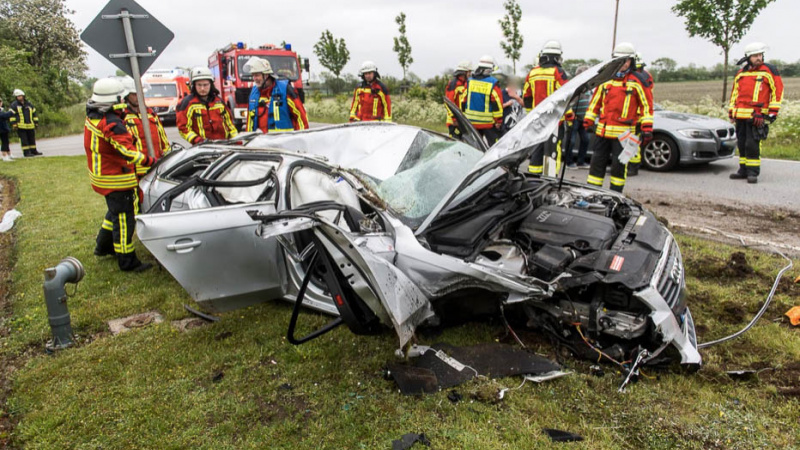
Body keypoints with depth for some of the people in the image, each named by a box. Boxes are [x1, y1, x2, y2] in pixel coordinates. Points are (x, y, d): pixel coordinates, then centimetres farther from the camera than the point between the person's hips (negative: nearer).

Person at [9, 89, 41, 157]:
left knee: (32, 139, 11)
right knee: (24, 140, -5)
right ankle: (26, 153, -3)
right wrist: (14, 124, -9)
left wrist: (36, 122, 15)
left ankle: (33, 151, 21)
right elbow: (11, 115, -3)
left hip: (30, 126, 4)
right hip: (21, 126, -4)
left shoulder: (29, 104, 12)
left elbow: (34, 113, 19)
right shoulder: (14, 105, 0)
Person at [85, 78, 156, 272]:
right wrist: (150, 161, -29)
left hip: (101, 174, 10)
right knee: (124, 219, -2)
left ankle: (103, 246, 43)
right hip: (116, 179, -10)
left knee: (116, 211, 27)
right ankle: (127, 262, 6)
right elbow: (127, 151, -31)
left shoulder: (92, 117, 6)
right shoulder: (112, 123, -24)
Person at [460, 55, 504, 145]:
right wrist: (498, 121, -5)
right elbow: (497, 104, -12)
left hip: (471, 121, 4)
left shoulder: (469, 81, 2)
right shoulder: (493, 83, -11)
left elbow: (463, 101, 5)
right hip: (489, 123, -4)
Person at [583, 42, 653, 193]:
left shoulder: (637, 81, 1)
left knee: (619, 165, 2)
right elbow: (595, 101, 16)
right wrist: (588, 121, 11)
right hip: (603, 131, 4)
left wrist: (647, 128, -6)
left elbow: (647, 105, 1)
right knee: (597, 162, 6)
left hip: (623, 132, -4)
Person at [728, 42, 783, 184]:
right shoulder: (740, 73, 14)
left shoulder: (769, 71, 0)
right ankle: (744, 171, 19)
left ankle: (753, 172, -2)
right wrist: (731, 112, 16)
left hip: (757, 116, -5)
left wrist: (773, 111, -7)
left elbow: (778, 91, -1)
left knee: (752, 144, -10)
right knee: (742, 144, 10)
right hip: (741, 115, 5)